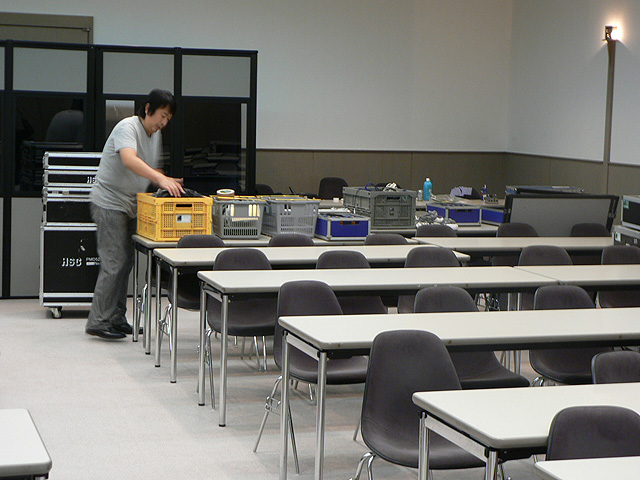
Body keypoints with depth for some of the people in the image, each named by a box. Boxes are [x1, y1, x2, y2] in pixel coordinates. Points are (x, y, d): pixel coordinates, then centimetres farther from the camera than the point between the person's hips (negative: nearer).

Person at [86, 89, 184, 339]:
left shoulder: (155, 134, 12)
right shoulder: (127, 127, -16)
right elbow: (129, 160, -35)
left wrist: (167, 182, 1)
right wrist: (160, 179, -46)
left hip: (131, 206, 9)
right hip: (109, 203, -9)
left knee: (125, 262, 10)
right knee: (114, 263, -13)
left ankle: (116, 318, 17)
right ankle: (98, 321, -9)